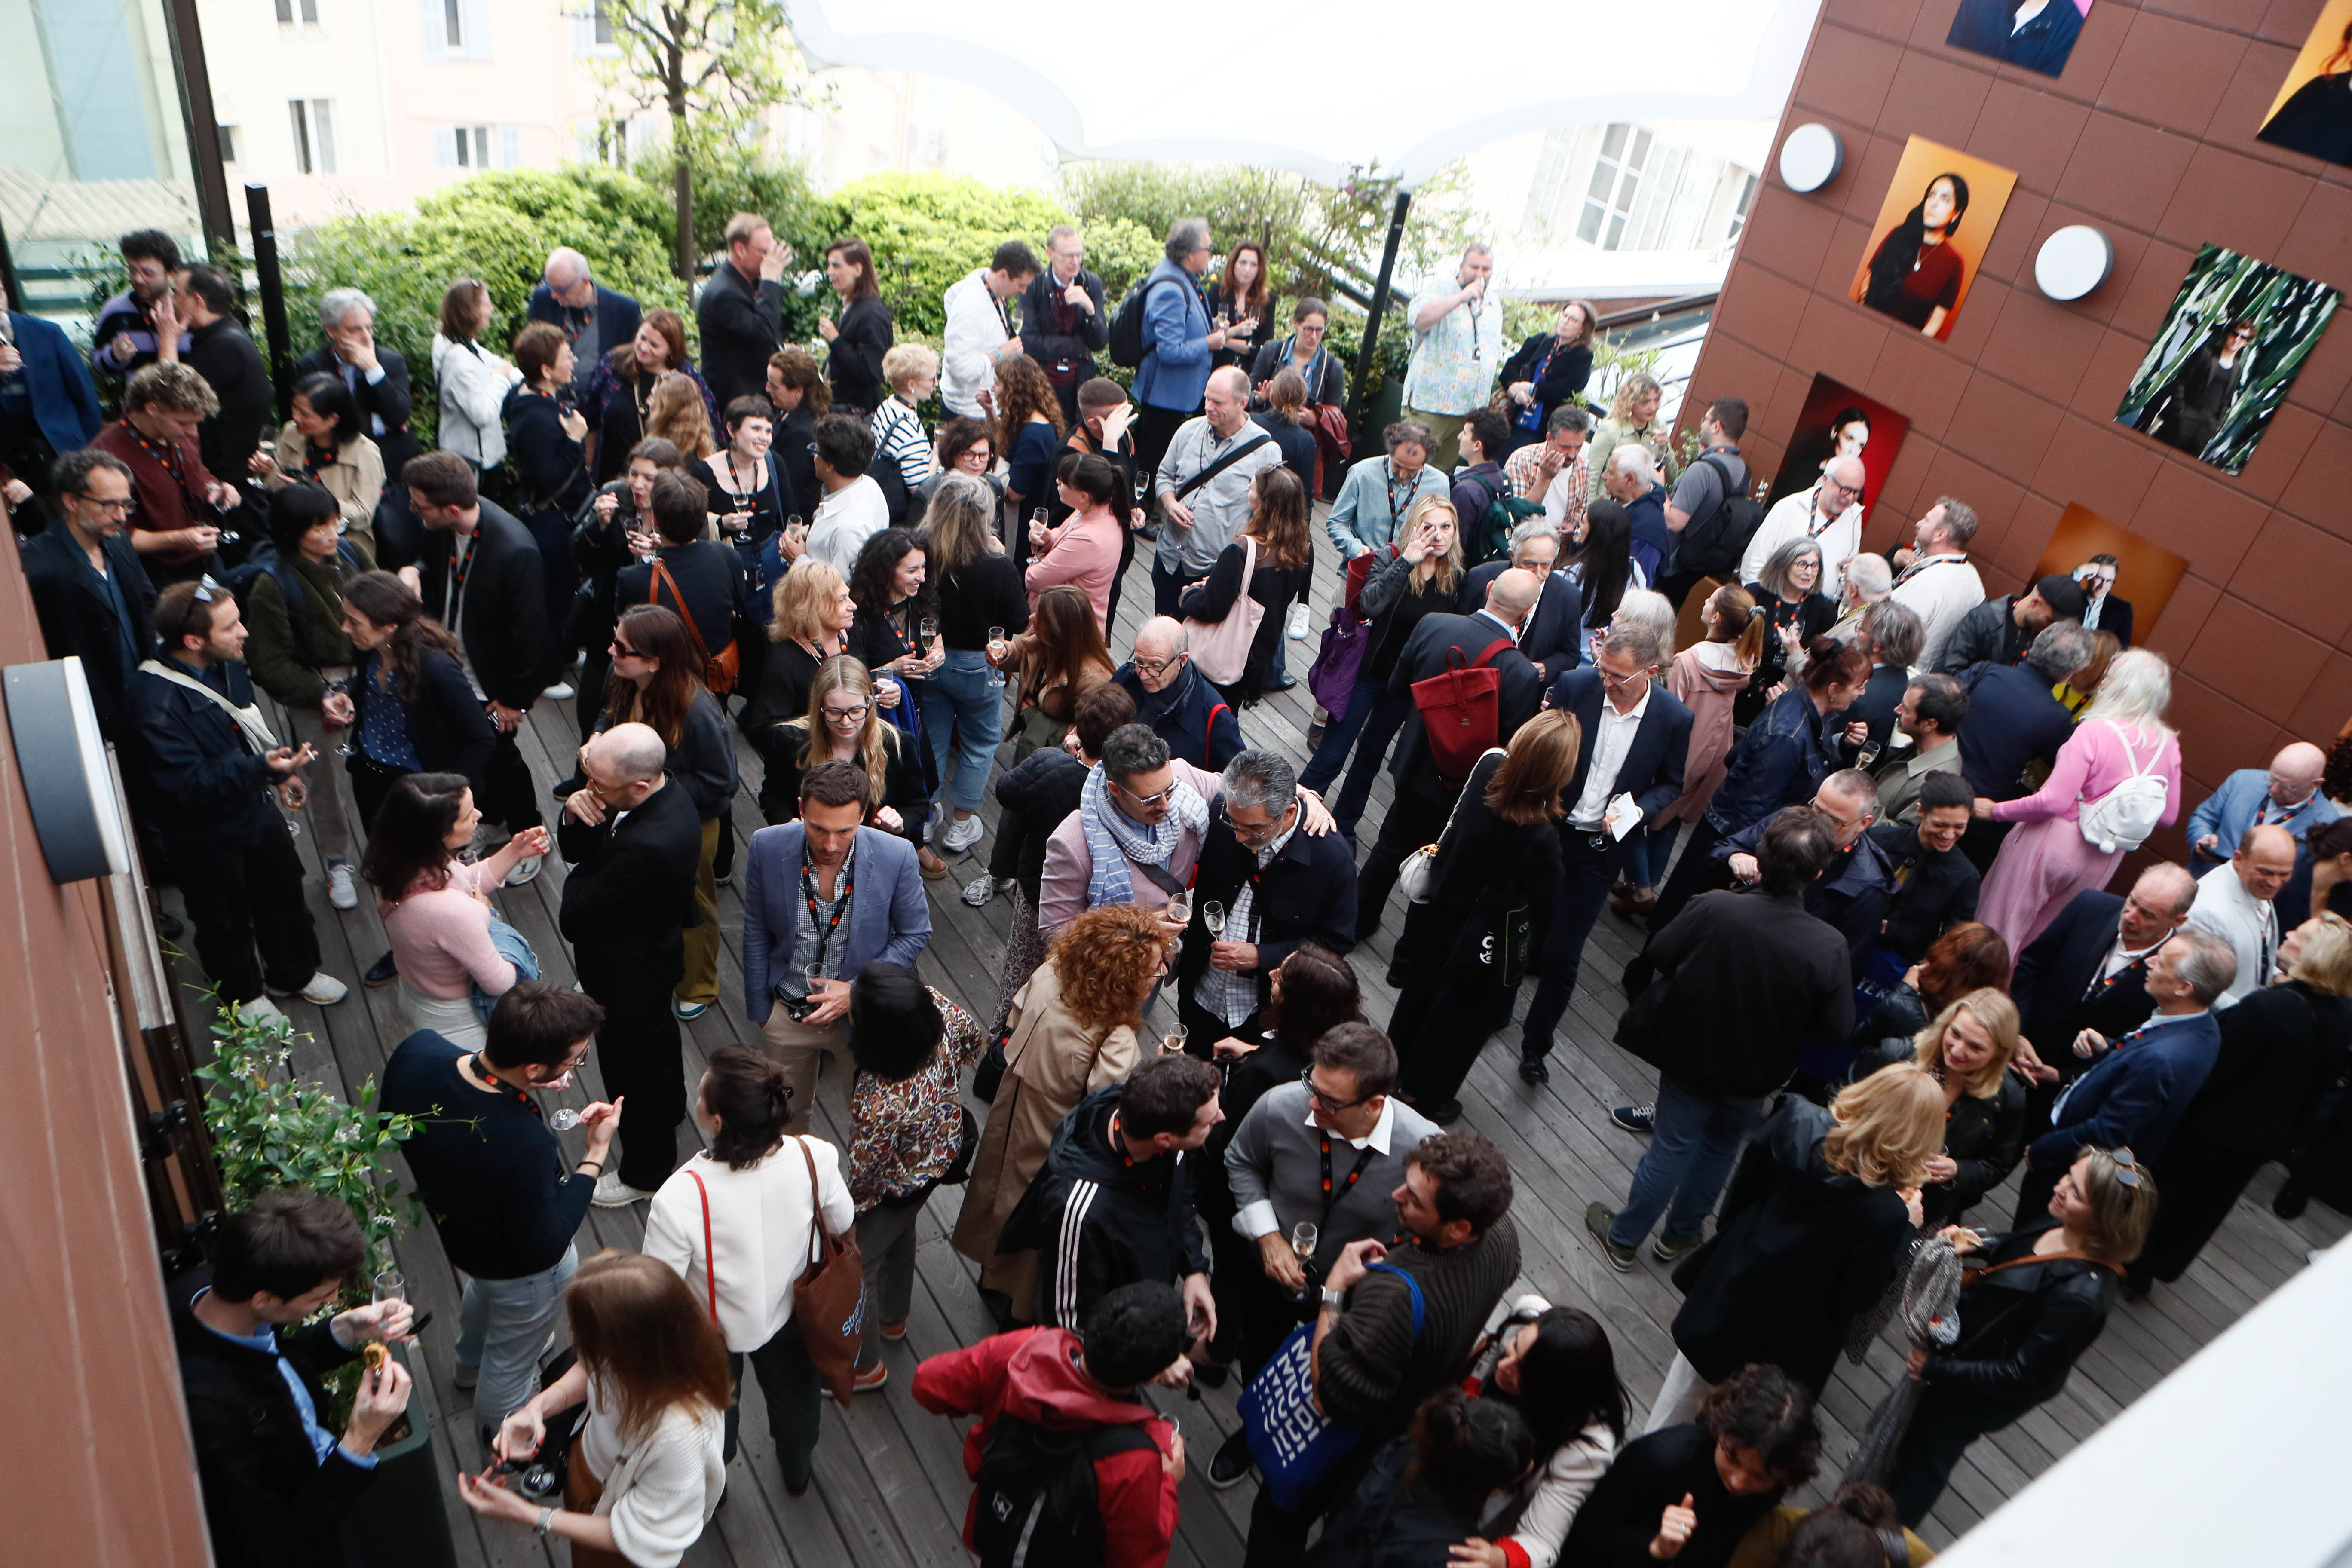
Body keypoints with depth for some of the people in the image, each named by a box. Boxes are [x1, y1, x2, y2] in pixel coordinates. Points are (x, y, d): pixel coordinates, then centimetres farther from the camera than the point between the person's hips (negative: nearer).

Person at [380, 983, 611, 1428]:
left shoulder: (418, 1049, -29)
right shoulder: (527, 1146, -46)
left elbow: (389, 1121, -4)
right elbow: (544, 1248, -28)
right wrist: (596, 1154, -27)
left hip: (453, 1223, 7)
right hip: (520, 1273, -7)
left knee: (485, 1287, 41)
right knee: (511, 1362, 26)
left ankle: (472, 1364, 71)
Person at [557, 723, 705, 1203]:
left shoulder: (647, 847, -42)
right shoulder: (669, 790, -14)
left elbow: (574, 919, -32)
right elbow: (575, 850, -1)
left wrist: (583, 872, -14)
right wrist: (576, 814, -23)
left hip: (628, 978, -9)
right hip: (657, 953, 9)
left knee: (633, 1072, 16)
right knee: (657, 1039, 33)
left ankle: (646, 1172, 41)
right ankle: (670, 1109, 62)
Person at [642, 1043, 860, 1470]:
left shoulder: (680, 1199, -43)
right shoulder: (815, 1158, -33)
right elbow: (841, 1225, -12)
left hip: (713, 1328, -2)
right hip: (789, 1314, 2)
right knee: (793, 1391, 34)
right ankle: (797, 1472, 63)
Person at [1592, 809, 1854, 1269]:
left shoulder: (1712, 909, -30)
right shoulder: (1829, 948, -28)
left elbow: (1660, 955, -14)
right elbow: (1837, 1028, -15)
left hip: (1690, 1054, 0)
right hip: (1755, 1074, 1)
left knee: (1672, 1146, 20)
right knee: (1721, 1148, 27)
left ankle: (1623, 1239, 38)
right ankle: (1680, 1235, 47)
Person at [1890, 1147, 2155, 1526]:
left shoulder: (2081, 1294, -40)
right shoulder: (2057, 1221, -17)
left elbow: (2023, 1377, -30)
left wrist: (1936, 1370, -22)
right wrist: (1979, 1246, -11)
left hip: (1975, 1398, -7)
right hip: (1958, 1337, 7)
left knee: (1922, 1460, 20)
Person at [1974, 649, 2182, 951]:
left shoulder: (2095, 731, -23)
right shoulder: (2168, 744, -3)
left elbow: (2054, 802, -26)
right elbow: (2168, 816, 6)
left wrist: (1996, 811, -14)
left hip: (2055, 844, -6)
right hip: (2105, 859, 7)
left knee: (2000, 921, 9)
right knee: (2039, 933, 24)